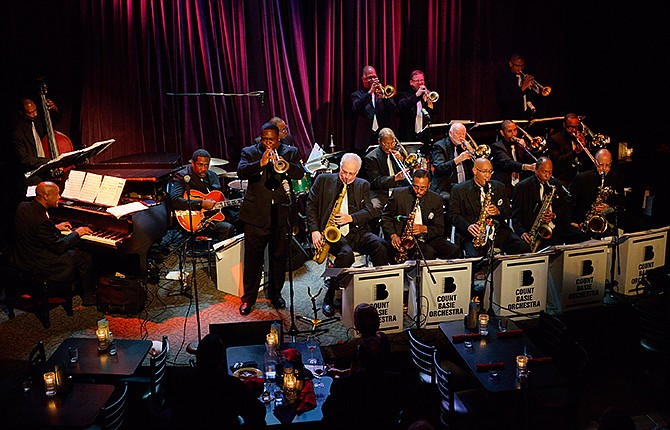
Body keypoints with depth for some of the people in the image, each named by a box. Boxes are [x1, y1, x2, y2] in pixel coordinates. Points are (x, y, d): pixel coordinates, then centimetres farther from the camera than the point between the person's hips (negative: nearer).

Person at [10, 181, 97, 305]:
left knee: (73, 249, 25)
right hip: (37, 265, -10)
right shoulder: (41, 219, -30)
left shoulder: (23, 206, -3)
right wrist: (76, 233, -8)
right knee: (85, 257, 1)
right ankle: (89, 297, 18)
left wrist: (55, 227, 17)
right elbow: (58, 247, -22)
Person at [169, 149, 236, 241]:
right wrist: (201, 204, -26)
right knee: (227, 228, -28)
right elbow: (175, 201, -23)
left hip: (215, 214, 8)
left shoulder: (212, 176, 17)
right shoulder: (181, 177, -7)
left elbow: (220, 197, 25)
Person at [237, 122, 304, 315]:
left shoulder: (290, 152, 9)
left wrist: (285, 165, -25)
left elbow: (300, 174, -6)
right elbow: (241, 172, -13)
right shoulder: (250, 152, 5)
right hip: (256, 215, -1)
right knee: (253, 258, 2)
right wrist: (261, 163, -28)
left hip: (282, 215, 2)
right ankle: (248, 298, 14)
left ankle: (275, 293, 28)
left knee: (279, 257, 11)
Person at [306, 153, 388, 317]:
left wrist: (350, 218, -15)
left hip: (357, 231, 3)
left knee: (380, 246, -27)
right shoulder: (323, 180, 10)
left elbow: (368, 211, 5)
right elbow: (311, 205, 7)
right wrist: (314, 230, -6)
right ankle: (329, 296, -18)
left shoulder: (363, 185, 15)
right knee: (346, 253, -34)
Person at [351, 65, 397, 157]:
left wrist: (383, 96, -11)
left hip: (384, 138, 2)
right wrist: (370, 92, -16)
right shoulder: (357, 95, 10)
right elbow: (356, 108, -12)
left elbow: (393, 111, 3)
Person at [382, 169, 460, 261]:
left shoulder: (436, 200, 6)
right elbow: (386, 217, 5)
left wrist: (424, 229, -17)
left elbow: (440, 228, 5)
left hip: (428, 238, 4)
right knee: (429, 252, -34)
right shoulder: (398, 194, 0)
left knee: (454, 251, -22)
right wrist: (393, 235, -12)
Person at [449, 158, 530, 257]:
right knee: (473, 256, -35)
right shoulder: (459, 190, 7)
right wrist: (468, 226, -18)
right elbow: (453, 215, 1)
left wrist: (498, 211, -7)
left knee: (524, 249, -20)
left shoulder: (499, 187, 19)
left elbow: (509, 211, 17)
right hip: (475, 234, -3)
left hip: (499, 231, 4)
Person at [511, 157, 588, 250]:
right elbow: (516, 215, -3)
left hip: (558, 227, 5)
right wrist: (522, 232, -20)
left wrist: (554, 215, -7)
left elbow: (567, 206, 15)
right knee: (555, 243, -33)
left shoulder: (556, 184, 18)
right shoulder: (522, 187, 2)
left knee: (583, 238, -17)